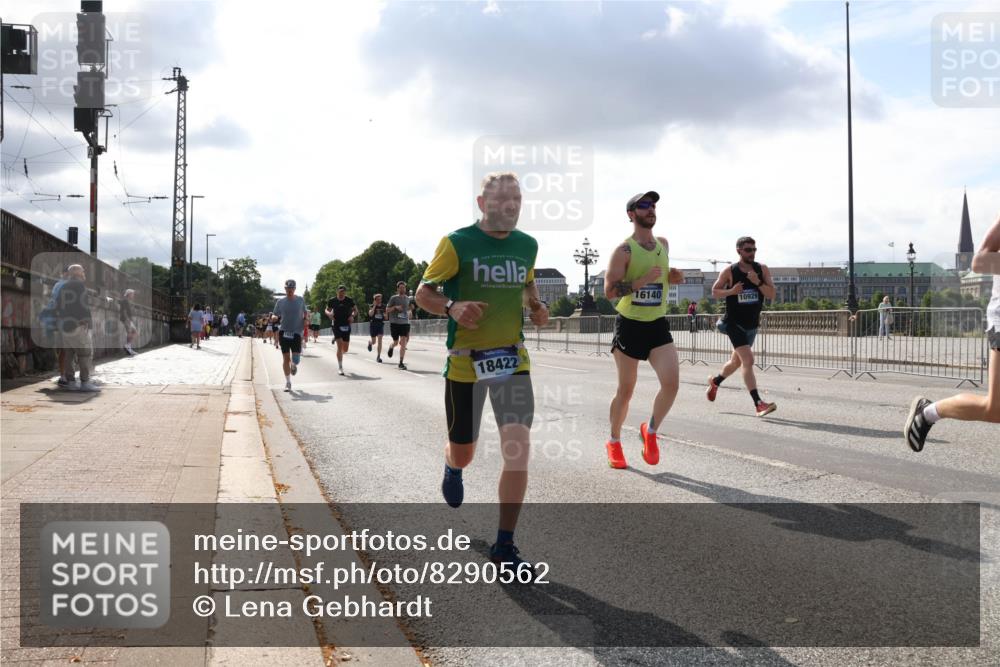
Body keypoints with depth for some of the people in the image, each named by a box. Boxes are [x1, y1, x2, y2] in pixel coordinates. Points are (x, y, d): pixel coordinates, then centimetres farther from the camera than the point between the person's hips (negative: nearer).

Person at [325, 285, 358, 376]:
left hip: (346, 326, 2)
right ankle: (340, 367, -3)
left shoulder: (349, 300, 0)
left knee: (345, 349, 5)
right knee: (340, 346, -13)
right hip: (337, 326, -2)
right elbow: (327, 310, 12)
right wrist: (329, 314, -10)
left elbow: (355, 310, 11)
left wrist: (352, 315, -10)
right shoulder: (332, 301, -1)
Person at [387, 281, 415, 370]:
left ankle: (401, 363, -6)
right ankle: (390, 347, 44)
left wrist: (411, 307, 5)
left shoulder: (407, 298, 11)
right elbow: (387, 310, -2)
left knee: (403, 343, -8)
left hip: (405, 323, 2)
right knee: (395, 342, 6)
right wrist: (395, 307, -17)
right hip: (394, 323, -2)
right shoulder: (393, 298, -2)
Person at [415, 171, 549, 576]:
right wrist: (452, 307, -25)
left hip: (512, 359, 3)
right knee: (463, 454, 10)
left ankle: (504, 546, -1)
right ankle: (452, 468, 52)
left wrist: (536, 307, 3)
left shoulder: (527, 245, 6)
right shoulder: (457, 243, -9)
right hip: (465, 361, -3)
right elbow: (424, 293, -4)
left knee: (518, 448, -12)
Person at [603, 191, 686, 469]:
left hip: (658, 325, 5)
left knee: (672, 383, -12)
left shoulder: (663, 244, 10)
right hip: (630, 325, -4)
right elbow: (609, 290, -17)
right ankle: (614, 442, 25)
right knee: (625, 389, 5)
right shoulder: (624, 250, -10)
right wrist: (643, 280, -26)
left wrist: (673, 277, 5)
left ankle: (650, 431, 12)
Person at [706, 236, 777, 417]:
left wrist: (758, 282, -22)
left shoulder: (762, 270, 1)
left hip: (752, 324, 5)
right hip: (735, 323, -5)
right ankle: (758, 404, -24)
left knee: (737, 361, 21)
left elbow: (771, 294, -6)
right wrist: (731, 291, -19)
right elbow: (714, 292, 0)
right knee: (748, 360, -20)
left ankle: (715, 382, 49)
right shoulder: (729, 271, -7)